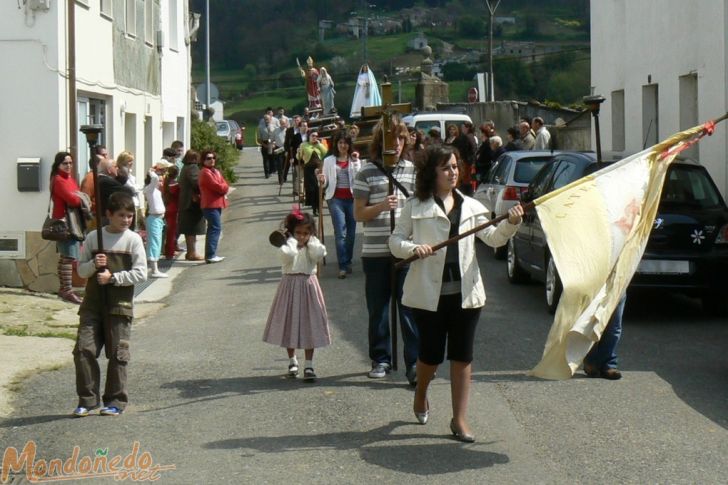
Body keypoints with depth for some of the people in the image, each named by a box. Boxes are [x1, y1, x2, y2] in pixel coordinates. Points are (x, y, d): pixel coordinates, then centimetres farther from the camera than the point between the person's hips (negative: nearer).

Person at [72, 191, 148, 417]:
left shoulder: (133, 240, 0)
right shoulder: (93, 237, 6)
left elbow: (141, 273, -6)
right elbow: (81, 270, 10)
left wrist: (113, 277, -13)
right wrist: (93, 265, -11)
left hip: (120, 305, -2)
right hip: (93, 303, 2)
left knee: (118, 354, 1)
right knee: (84, 349, -4)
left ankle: (116, 400, 12)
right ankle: (88, 399, 5)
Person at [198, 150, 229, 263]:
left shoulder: (216, 171, 18)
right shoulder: (205, 172, -13)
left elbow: (224, 185, 11)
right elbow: (217, 186, -19)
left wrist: (223, 189, -9)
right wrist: (224, 188, -1)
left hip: (217, 204, 10)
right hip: (211, 204, -10)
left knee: (213, 229, 13)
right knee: (215, 228, -13)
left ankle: (211, 254, 19)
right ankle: (210, 255, -14)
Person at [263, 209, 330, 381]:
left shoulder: (313, 245, 3)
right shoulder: (287, 245, -4)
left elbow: (319, 255, -19)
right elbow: (289, 253, -28)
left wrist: (310, 240, -9)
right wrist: (292, 239, -14)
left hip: (308, 286, 1)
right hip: (290, 286, -1)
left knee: (309, 325, 1)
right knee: (290, 324, 9)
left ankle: (309, 365, 5)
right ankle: (292, 361, 27)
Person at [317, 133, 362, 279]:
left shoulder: (355, 160, 8)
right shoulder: (329, 160, 7)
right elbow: (326, 183, 8)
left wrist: (355, 162, -12)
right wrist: (322, 180, -13)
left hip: (352, 198, 2)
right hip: (336, 198, -2)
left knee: (351, 232, 7)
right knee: (340, 232, -10)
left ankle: (348, 262, 21)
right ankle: (343, 266, -13)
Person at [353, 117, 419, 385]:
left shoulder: (412, 170, 7)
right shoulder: (367, 172, 1)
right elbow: (358, 214, 2)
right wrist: (381, 207, -16)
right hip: (375, 252, 0)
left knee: (410, 307, -3)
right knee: (377, 309, 9)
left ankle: (415, 362, 0)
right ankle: (380, 359, 22)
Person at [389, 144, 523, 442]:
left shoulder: (470, 206, 11)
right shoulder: (416, 206, 1)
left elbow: (493, 238, 5)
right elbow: (395, 241, 2)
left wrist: (510, 224, -15)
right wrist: (413, 248, -18)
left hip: (465, 292, 3)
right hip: (429, 293, -3)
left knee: (462, 358, 3)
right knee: (431, 355, 5)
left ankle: (459, 420, 11)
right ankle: (420, 396, 37)